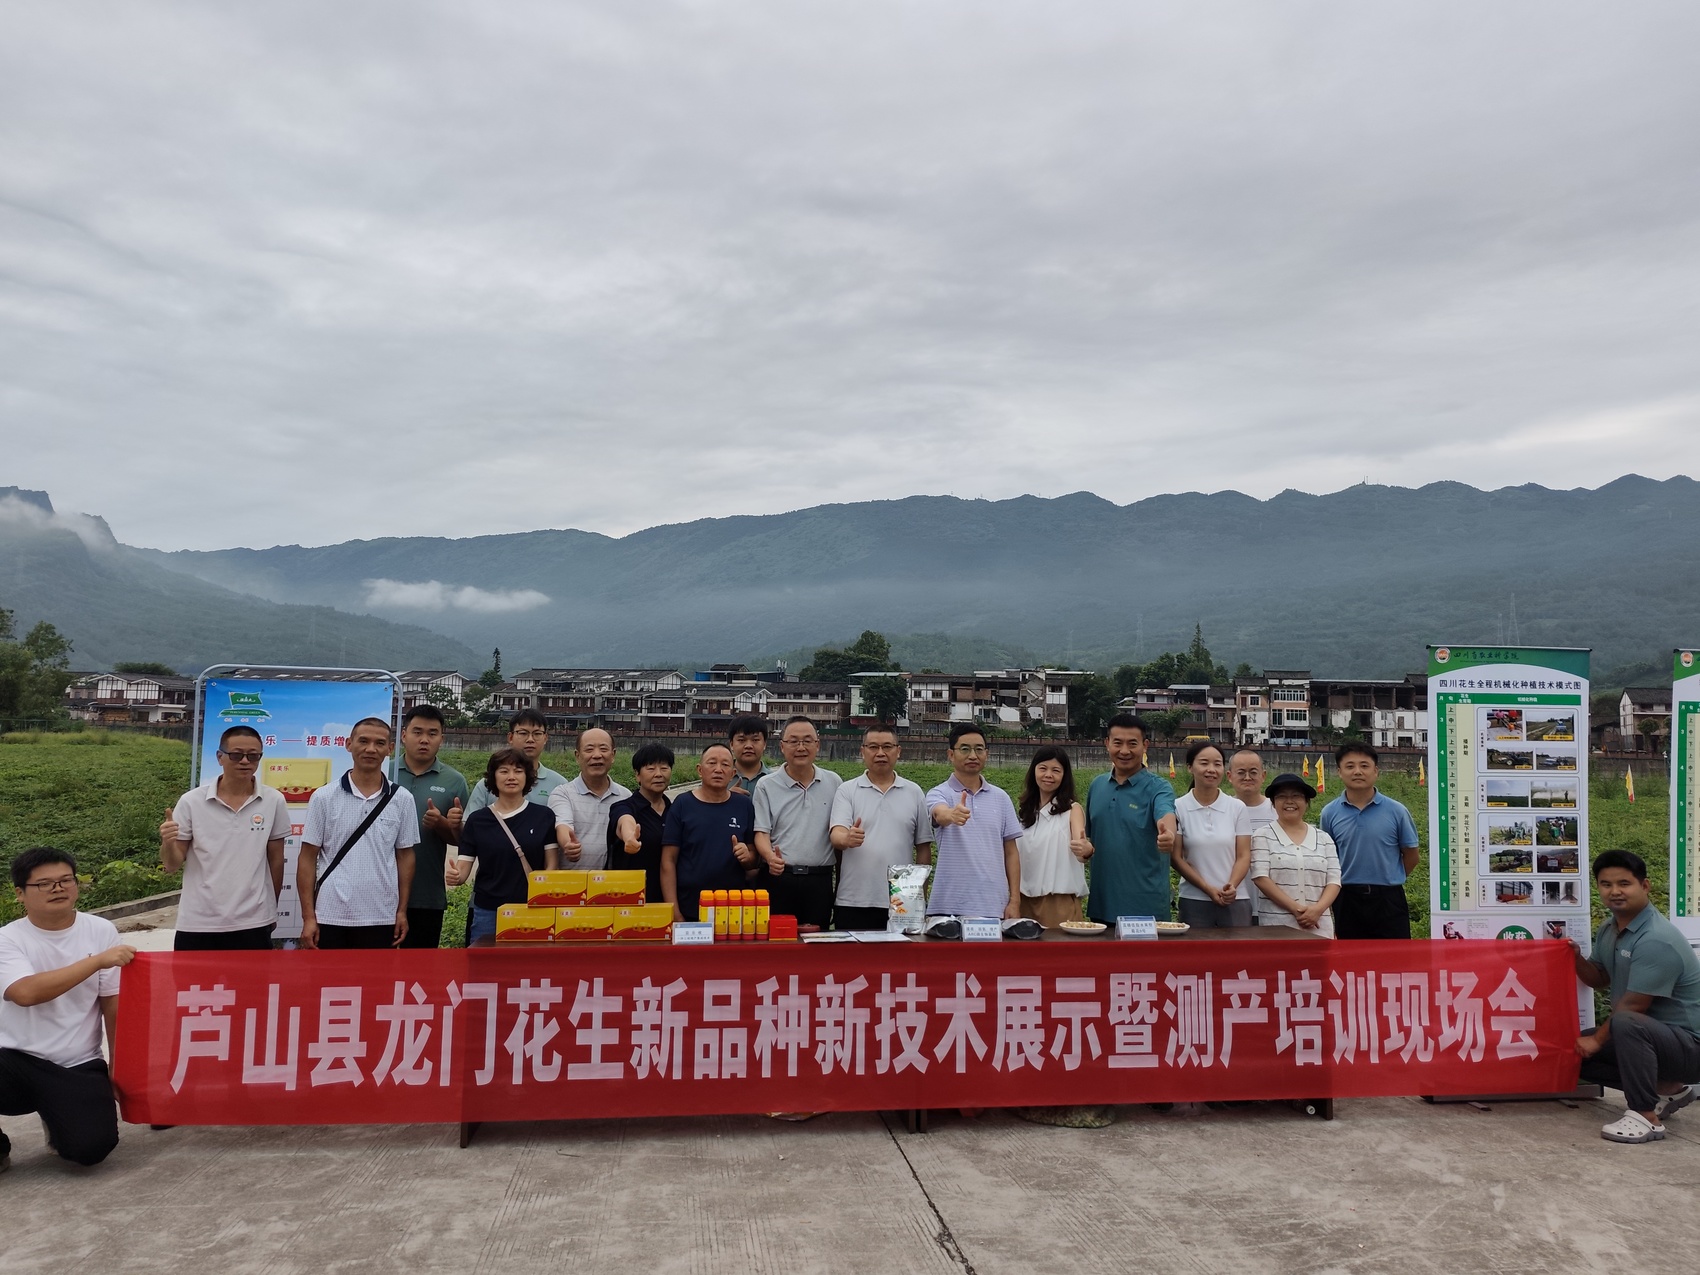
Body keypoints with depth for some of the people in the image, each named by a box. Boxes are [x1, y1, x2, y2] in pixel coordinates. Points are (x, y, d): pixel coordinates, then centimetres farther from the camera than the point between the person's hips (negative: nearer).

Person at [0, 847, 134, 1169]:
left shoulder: (102, 931, -1)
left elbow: (113, 1004, 2)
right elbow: (26, 993, -24)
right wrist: (99, 960, -26)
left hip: (79, 1067, 1)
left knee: (91, 1146, -21)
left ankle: (59, 1123, 17)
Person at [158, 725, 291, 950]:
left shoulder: (273, 801, -2)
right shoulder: (191, 802, -3)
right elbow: (172, 865, 1)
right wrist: (167, 843, -19)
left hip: (253, 925, 0)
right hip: (198, 925, 0)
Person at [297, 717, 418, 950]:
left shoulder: (402, 799, 2)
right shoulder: (324, 797, -2)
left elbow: (405, 856, 8)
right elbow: (308, 858, 0)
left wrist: (402, 911, 4)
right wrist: (308, 916, -4)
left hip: (381, 918, 1)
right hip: (330, 916, -1)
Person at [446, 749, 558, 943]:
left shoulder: (544, 816, 2)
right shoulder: (477, 820, 3)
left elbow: (552, 867, 2)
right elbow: (463, 868, 1)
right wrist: (454, 876, -21)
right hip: (488, 913, 1)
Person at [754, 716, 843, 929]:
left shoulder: (834, 783, 8)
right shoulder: (766, 785, 2)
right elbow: (761, 832, -2)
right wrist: (770, 857, -23)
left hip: (820, 880, 2)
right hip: (779, 877, -2)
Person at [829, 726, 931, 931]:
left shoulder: (914, 792, 9)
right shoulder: (847, 790, 4)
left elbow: (923, 847, 11)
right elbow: (837, 834, -9)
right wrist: (847, 839, -32)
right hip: (853, 903, -1)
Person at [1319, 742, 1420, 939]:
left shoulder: (1396, 811, -5)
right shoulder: (1330, 813, -2)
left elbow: (1411, 855, 6)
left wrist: (1389, 879, 10)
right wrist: (1353, 882, 7)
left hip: (1388, 900, -1)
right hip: (1348, 900, 2)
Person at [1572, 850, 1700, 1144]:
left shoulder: (1656, 940, -25)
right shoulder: (1609, 929, 4)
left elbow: (1633, 1006, -23)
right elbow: (1600, 979, 16)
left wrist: (1598, 1039, -11)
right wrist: (1575, 958, -5)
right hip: (1649, 1035, 10)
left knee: (1626, 1023, -37)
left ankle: (1646, 1116, -25)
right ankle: (1667, 1089, 15)